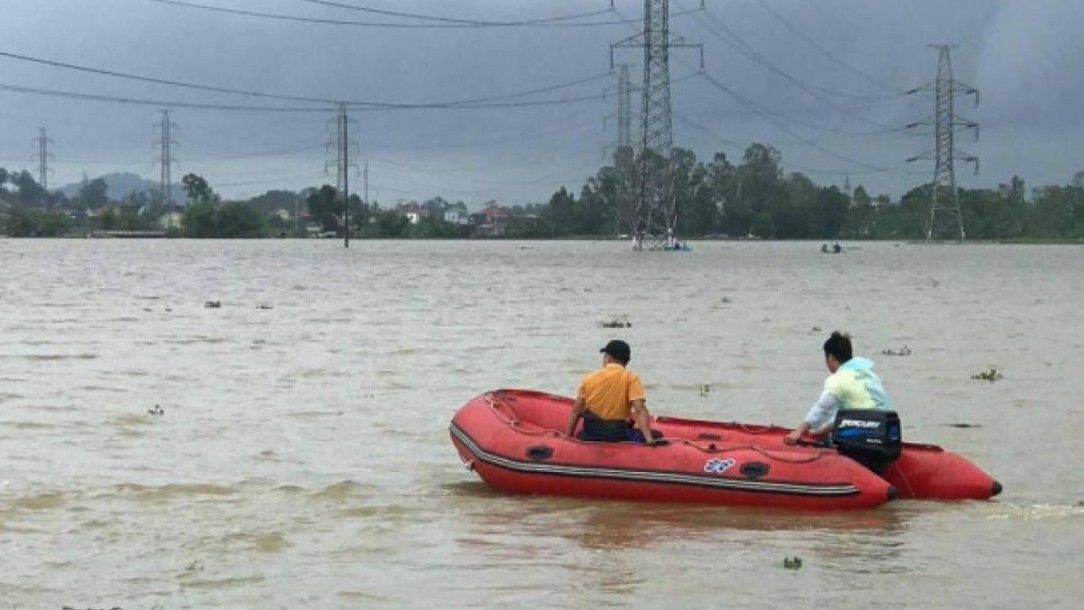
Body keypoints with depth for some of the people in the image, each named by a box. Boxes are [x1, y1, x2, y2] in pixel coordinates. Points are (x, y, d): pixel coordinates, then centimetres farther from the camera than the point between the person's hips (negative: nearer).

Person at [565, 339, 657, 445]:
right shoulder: (631, 378, -3)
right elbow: (640, 410, -15)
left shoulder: (589, 378, 6)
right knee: (656, 435, 12)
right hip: (618, 435, -3)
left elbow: (576, 411, 5)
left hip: (589, 436, 3)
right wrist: (649, 439, -20)